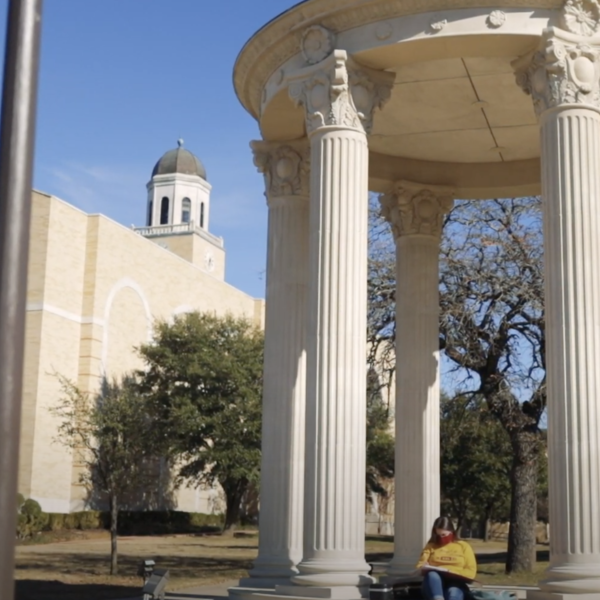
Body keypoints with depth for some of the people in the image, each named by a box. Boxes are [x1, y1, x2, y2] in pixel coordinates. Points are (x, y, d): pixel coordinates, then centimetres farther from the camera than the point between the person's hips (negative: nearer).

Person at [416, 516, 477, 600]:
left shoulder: (464, 546, 17)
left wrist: (452, 572, -10)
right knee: (432, 575, -35)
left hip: (455, 583, -1)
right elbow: (420, 566, 11)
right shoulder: (431, 546, 22)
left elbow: (471, 573, 7)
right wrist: (425, 568, -13)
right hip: (434, 582, 1)